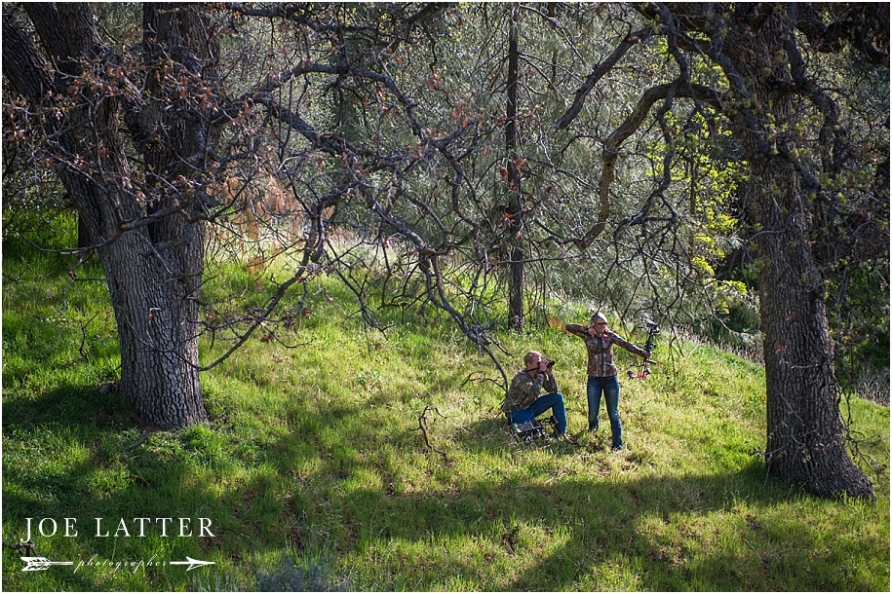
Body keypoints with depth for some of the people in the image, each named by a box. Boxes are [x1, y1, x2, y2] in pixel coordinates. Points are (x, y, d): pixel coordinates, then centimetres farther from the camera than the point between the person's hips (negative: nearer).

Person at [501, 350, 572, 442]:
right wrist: (541, 373, -37)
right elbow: (534, 391, -44)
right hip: (516, 411, -8)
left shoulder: (539, 374, -6)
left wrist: (550, 374, -21)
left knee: (558, 397, -6)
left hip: (530, 406, 8)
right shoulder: (521, 377, -27)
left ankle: (561, 432, 0)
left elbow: (553, 391, -7)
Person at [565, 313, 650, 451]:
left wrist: (642, 352, -33)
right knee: (592, 413, 8)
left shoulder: (610, 335, -2)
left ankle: (617, 444, 7)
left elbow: (626, 344, -17)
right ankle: (593, 427, 43)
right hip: (594, 379, 1)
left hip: (610, 378, -1)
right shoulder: (587, 336, 0)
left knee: (613, 413, 1)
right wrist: (587, 329, -15)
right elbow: (568, 327, -5)